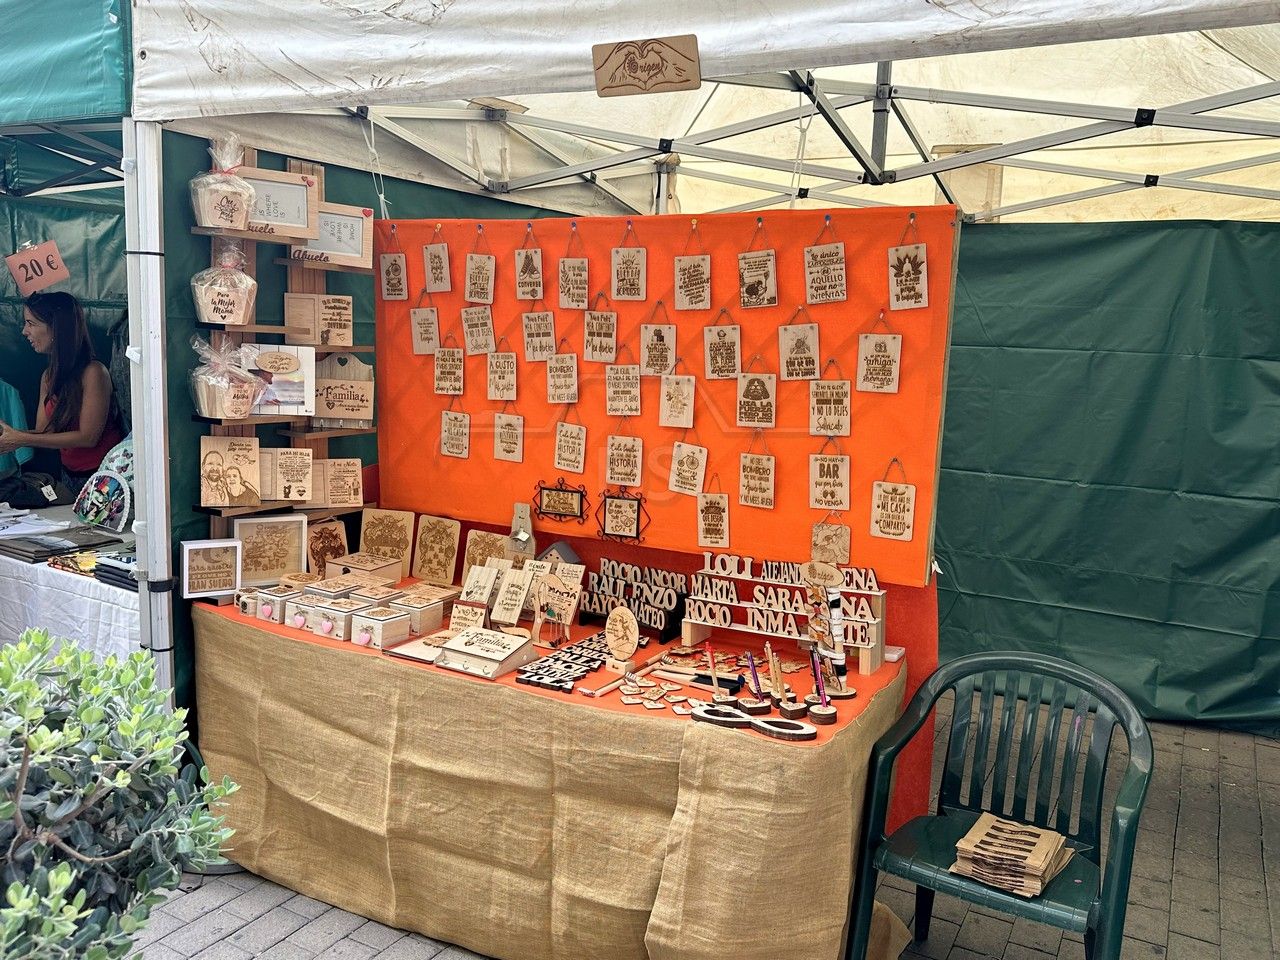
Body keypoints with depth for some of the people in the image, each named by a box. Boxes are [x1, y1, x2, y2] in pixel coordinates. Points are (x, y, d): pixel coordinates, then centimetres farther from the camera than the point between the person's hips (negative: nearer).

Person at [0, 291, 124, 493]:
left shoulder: (93, 372, -17)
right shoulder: (49, 377, 7)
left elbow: (88, 437, -18)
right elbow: (43, 432, 5)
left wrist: (22, 439, -17)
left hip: (102, 475, -6)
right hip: (70, 475, 6)